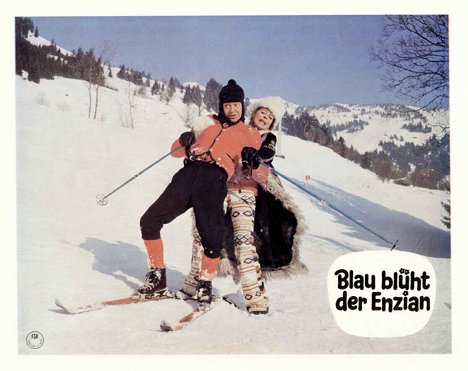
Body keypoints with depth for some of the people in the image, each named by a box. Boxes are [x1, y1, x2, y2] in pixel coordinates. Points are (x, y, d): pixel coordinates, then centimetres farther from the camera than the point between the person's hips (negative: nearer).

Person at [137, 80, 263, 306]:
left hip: (214, 180, -3)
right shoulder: (207, 123, 26)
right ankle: (157, 278, 11)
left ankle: (205, 284, 7)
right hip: (188, 174, 3)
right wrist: (184, 142, 4)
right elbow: (175, 151, 26)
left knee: (212, 239, -19)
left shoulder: (250, 134, 21)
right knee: (149, 221, -5)